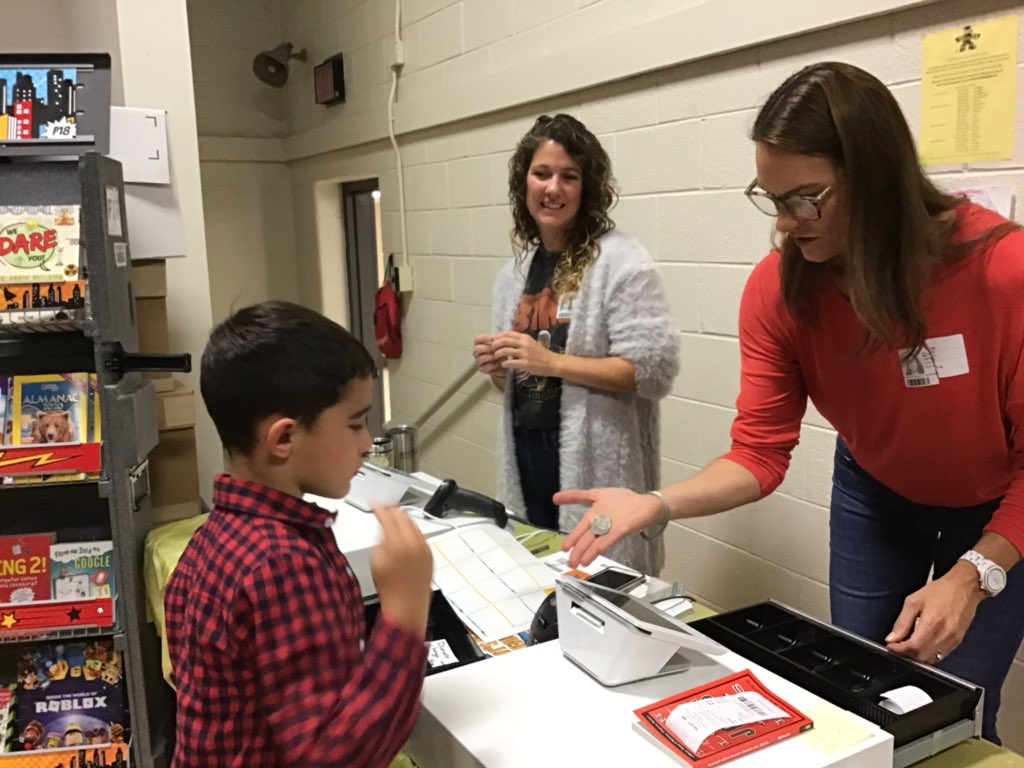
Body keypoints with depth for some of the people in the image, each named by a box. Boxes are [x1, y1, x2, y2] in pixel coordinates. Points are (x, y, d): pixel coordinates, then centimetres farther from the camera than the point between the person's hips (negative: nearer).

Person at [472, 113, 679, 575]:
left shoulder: (620, 261, -10)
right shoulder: (515, 272, 11)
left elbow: (654, 369, -18)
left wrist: (552, 361, -20)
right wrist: (496, 368, -2)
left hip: (593, 465, -6)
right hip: (526, 456, 7)